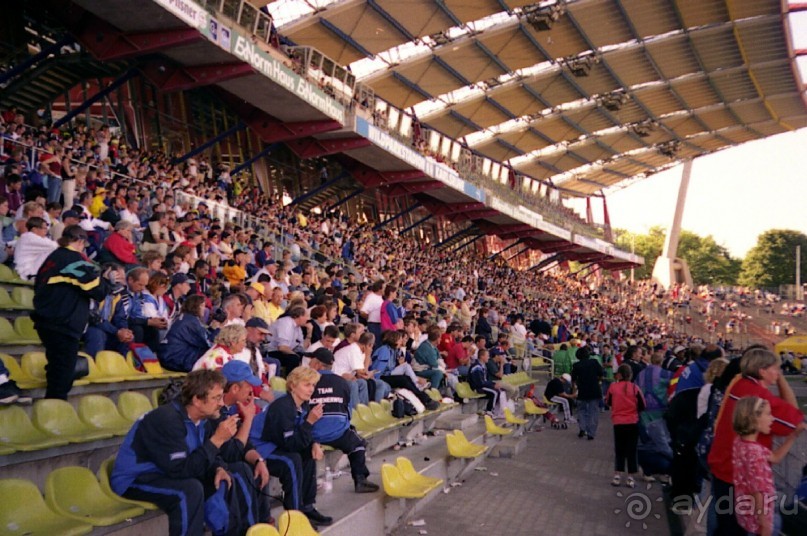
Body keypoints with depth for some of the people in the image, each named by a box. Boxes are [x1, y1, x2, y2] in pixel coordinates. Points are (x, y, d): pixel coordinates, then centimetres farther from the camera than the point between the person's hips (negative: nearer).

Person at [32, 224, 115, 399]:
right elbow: (98, 290, -14)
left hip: (46, 322, 9)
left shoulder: (52, 258, 16)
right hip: (63, 326, -9)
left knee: (57, 373, 20)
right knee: (62, 378, -5)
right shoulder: (75, 259, -9)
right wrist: (109, 280, 7)